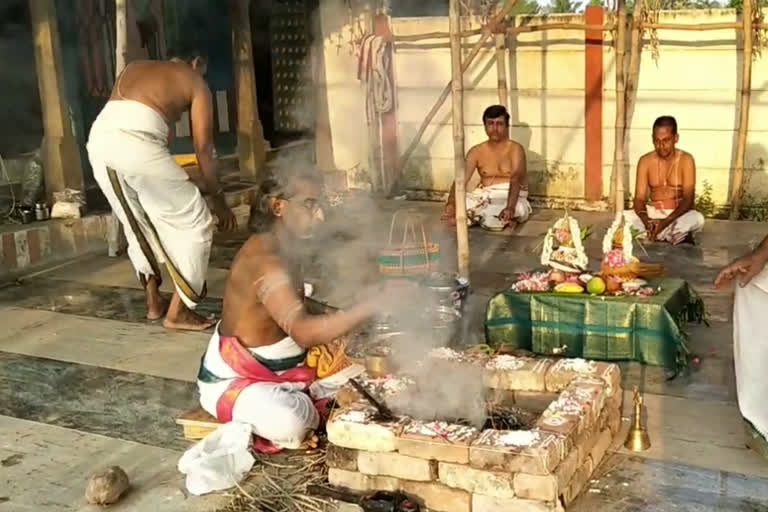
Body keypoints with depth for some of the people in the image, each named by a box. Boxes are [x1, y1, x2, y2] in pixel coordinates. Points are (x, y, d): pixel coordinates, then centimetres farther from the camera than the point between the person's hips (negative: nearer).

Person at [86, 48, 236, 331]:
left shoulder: (135, 67, 34)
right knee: (194, 222, 8)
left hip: (99, 138, 7)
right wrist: (218, 197, 22)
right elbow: (203, 147, 14)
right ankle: (178, 311, 9)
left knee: (137, 225, 25)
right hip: (136, 140, -6)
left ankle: (154, 301, 31)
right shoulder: (194, 81, 20)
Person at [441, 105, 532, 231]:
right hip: (485, 196, 3)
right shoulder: (476, 151, 4)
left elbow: (516, 179, -23)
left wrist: (510, 207, -41)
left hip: (510, 197, -3)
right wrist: (451, 203, -29)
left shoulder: (515, 149, -7)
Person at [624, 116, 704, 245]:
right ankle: (677, 236, -17)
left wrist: (666, 221, -33)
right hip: (653, 213, 3)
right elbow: (639, 198, -8)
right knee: (624, 217, -26)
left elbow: (688, 199, -17)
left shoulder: (686, 160, -10)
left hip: (678, 215, -3)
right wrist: (646, 220, -31)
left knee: (697, 219, -35)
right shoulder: (645, 161, -3)